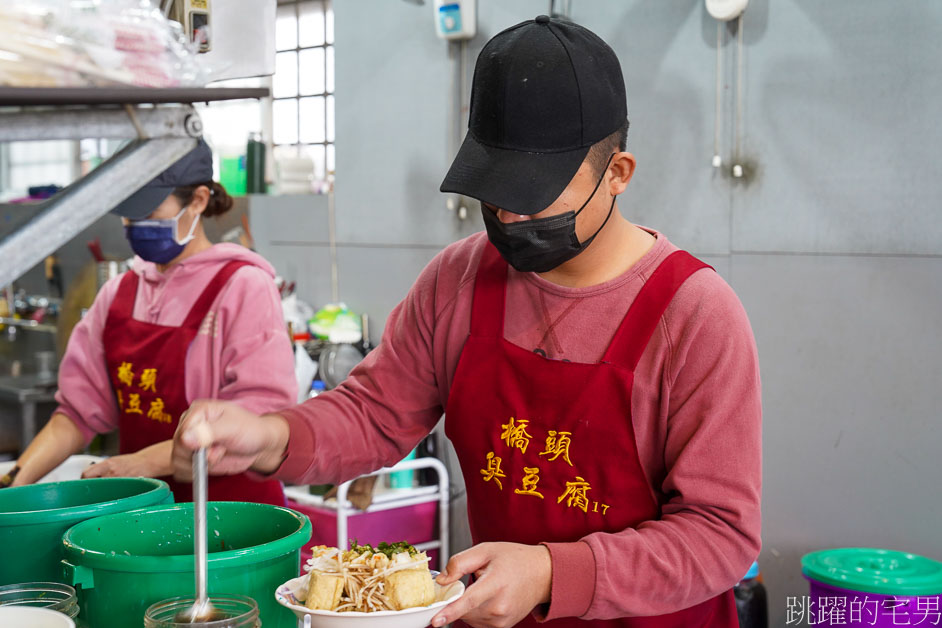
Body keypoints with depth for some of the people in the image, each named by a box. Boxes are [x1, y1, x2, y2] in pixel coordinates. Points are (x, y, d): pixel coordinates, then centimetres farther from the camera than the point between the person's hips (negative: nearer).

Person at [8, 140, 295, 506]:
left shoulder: (245, 286, -7)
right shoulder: (118, 294, 11)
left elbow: (262, 416, -15)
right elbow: (80, 409, 9)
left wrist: (148, 461, -19)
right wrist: (18, 479, -6)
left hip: (233, 504, -5)